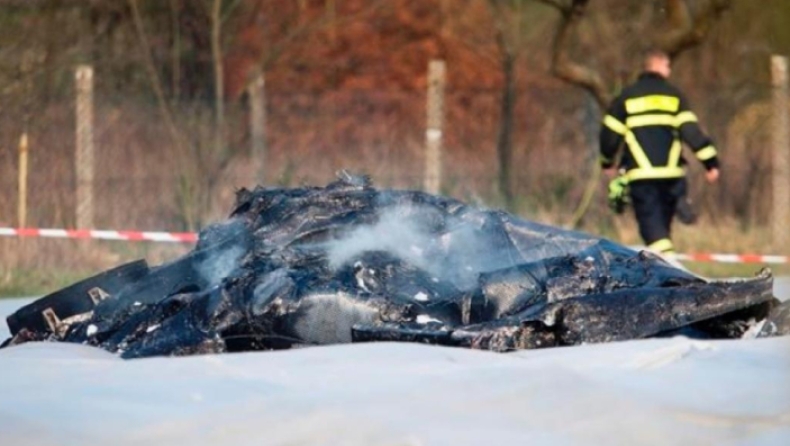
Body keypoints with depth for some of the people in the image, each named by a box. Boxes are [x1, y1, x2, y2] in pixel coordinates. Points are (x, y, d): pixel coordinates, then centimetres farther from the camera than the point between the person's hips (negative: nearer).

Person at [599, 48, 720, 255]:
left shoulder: (627, 96, 8)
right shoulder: (674, 95, 7)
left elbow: (610, 133, 9)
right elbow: (691, 130, -2)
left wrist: (607, 162, 26)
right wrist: (710, 161, -3)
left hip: (641, 174, -1)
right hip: (671, 172, 1)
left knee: (652, 225, -7)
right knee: (663, 223, 17)